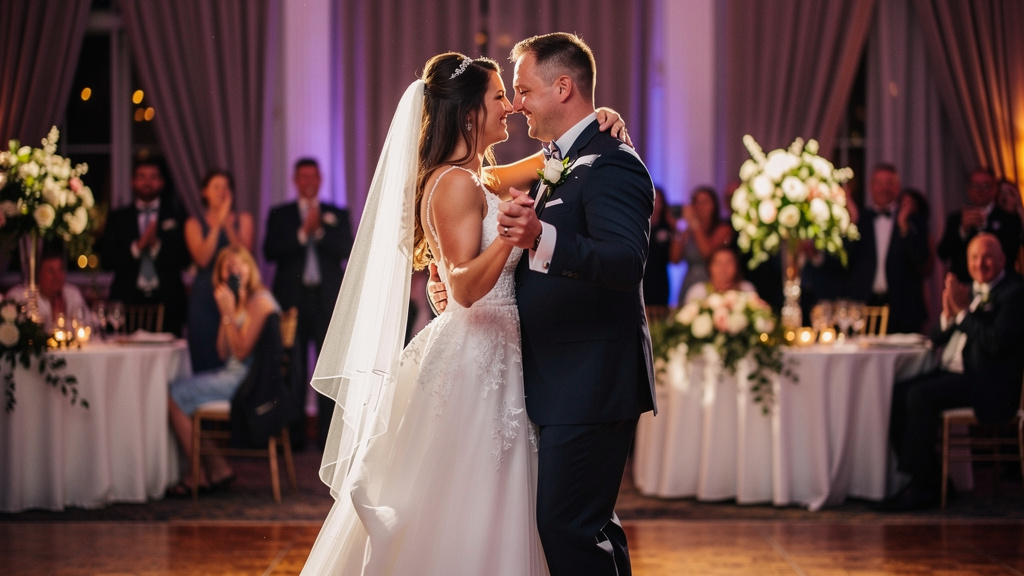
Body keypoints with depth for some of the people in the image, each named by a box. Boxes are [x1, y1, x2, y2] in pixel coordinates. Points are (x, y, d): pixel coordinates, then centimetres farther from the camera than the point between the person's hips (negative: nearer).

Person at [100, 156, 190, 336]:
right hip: (128, 300, 0)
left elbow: (184, 258, 2)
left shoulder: (176, 215, 11)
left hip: (166, 301, 0)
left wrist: (157, 245, -12)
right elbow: (107, 260, 3)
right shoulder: (118, 218, 13)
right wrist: (137, 246, -9)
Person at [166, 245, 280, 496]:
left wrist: (229, 312, -16)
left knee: (176, 396, -11)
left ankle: (201, 475, -3)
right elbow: (223, 352, 11)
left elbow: (242, 351, -19)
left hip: (248, 380, -10)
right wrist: (224, 311, 3)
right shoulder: (239, 300, 18)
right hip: (235, 374, 10)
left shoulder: (259, 301, -13)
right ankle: (214, 468, 1)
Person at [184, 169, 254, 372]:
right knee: (205, 360, -4)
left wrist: (228, 225, -11)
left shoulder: (243, 219, 12)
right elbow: (202, 258, -6)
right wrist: (217, 224, -9)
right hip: (204, 296, 0)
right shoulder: (194, 224, 9)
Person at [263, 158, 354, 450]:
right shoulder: (280, 215, 11)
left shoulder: (337, 215, 12)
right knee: (293, 368, 0)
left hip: (327, 298, 0)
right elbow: (270, 251, -3)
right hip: (292, 298, 0)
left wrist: (319, 231, -13)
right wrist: (302, 233, -11)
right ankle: (294, 433, 4)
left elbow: (347, 250, -2)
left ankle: (328, 433, -1)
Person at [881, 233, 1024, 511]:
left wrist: (964, 311, -15)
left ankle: (922, 486, -20)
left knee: (920, 395, -28)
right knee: (896, 394, -11)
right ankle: (926, 477, -6)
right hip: (952, 373, 9)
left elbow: (996, 343, -20)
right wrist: (948, 314, -2)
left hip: (986, 382, -9)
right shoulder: (969, 291, 20)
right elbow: (936, 338, 18)